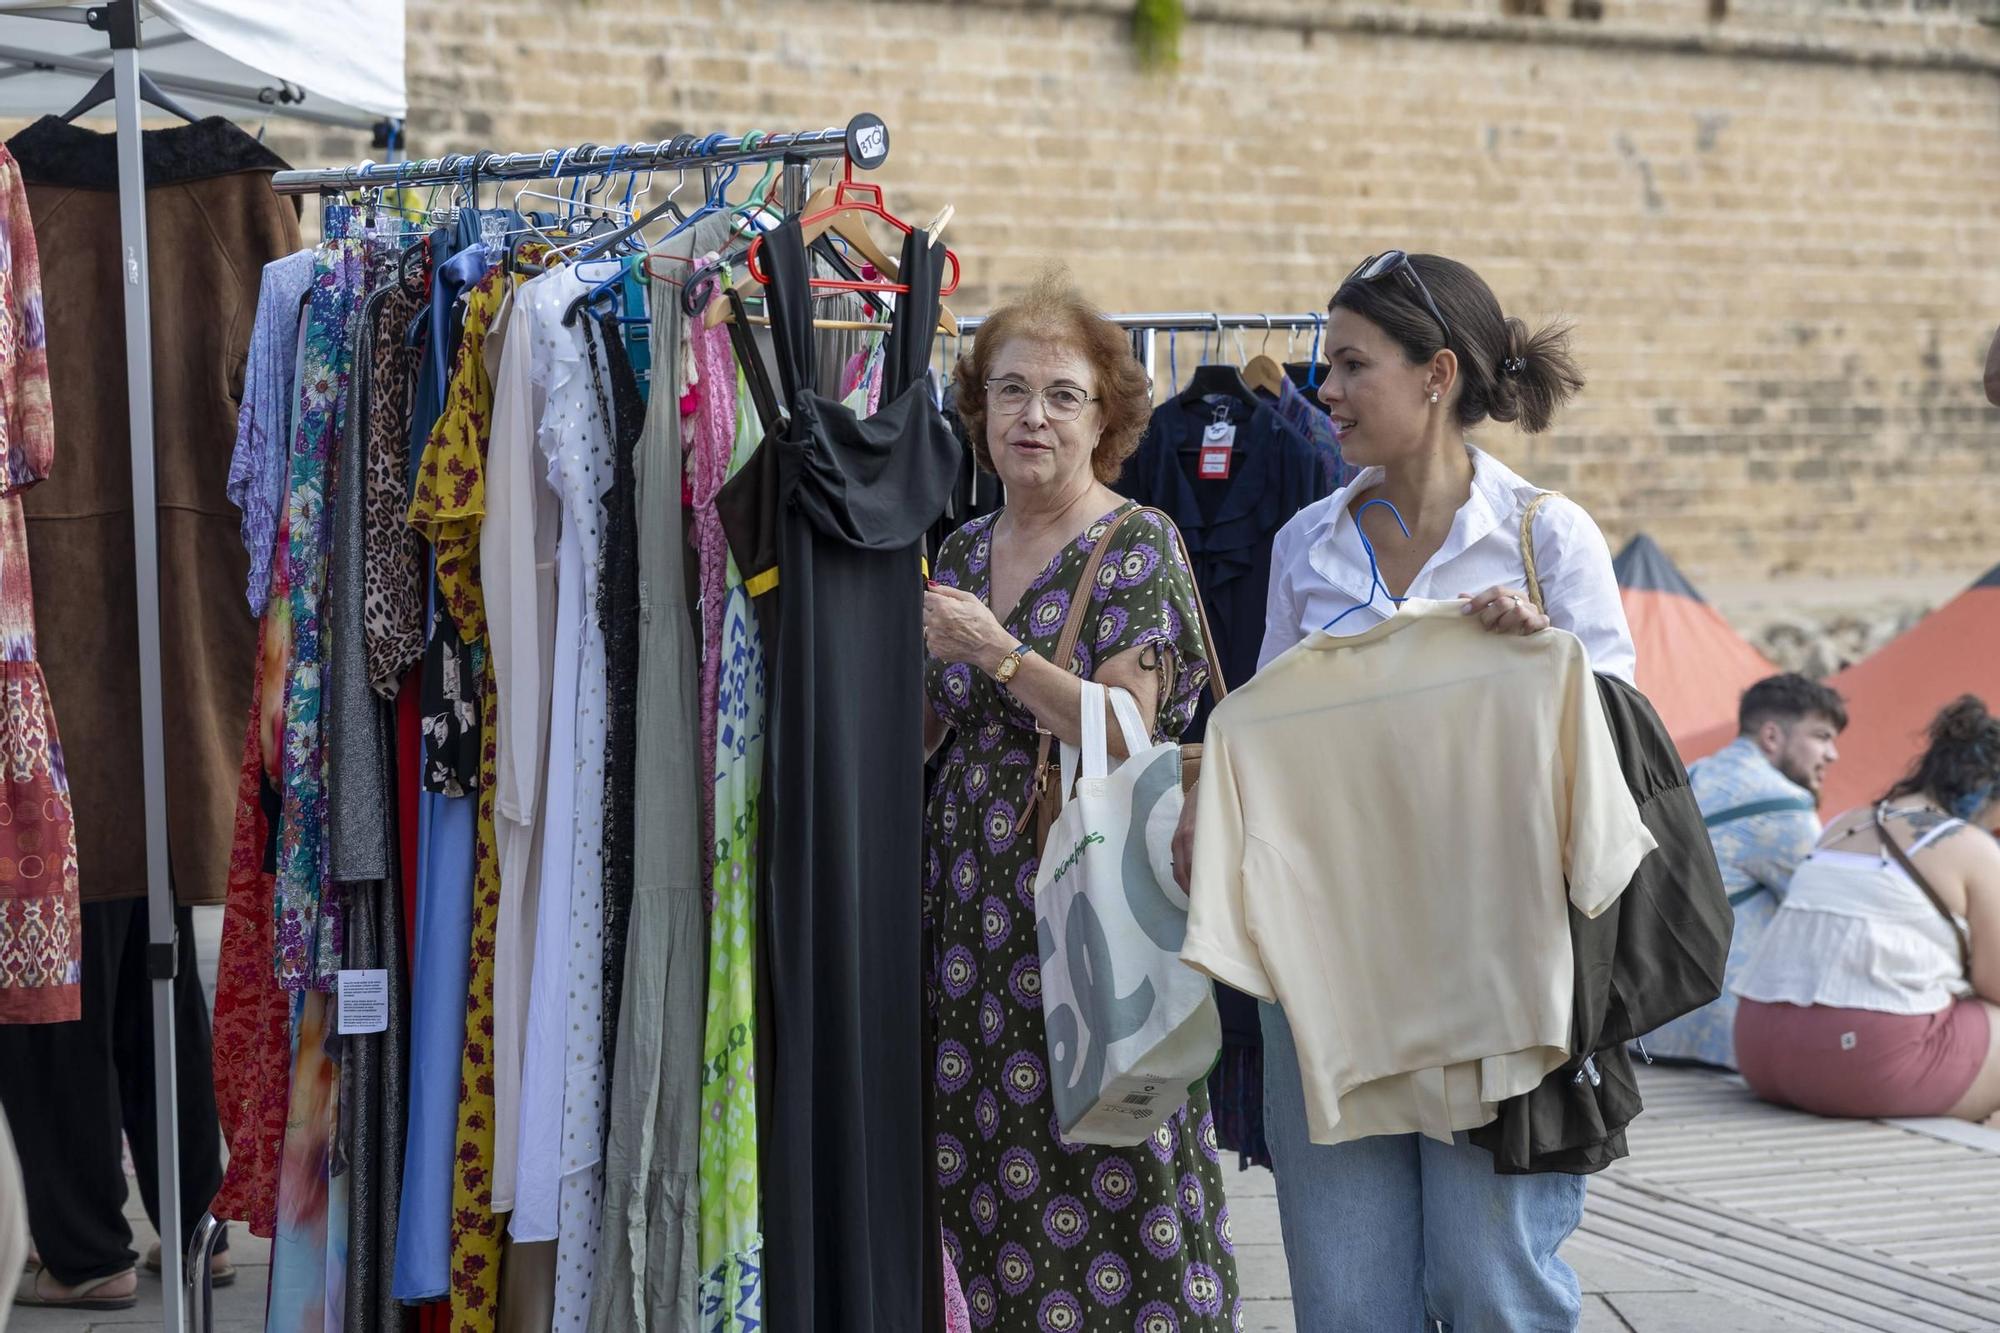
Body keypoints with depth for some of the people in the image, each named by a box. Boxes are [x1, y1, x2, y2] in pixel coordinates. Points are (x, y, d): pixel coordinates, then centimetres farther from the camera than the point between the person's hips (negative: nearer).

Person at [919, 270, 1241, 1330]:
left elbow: (1127, 734, -12)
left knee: (1104, 1172, -6)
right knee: (979, 1183, 3)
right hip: (972, 900, 5)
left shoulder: (1139, 547, -3)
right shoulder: (964, 552, 13)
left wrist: (999, 655, -18)